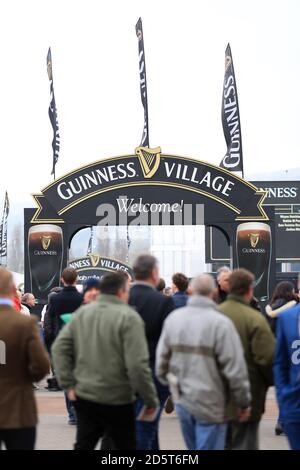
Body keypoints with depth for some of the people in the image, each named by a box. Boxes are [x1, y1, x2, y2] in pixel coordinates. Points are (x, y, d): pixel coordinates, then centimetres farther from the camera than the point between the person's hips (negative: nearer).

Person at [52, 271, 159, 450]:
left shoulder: (82, 313, 5)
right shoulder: (128, 317, -14)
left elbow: (59, 348, 4)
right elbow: (137, 364, -20)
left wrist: (68, 384, 5)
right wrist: (151, 400, -11)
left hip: (84, 397, 5)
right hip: (118, 401, -5)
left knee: (83, 446, 9)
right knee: (126, 445, 11)